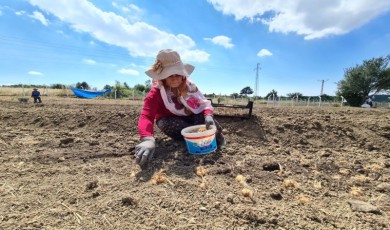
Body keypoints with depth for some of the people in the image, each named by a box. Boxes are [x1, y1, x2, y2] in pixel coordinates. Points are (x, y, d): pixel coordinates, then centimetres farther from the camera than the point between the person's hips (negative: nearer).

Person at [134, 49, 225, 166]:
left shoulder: (189, 85, -14)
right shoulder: (155, 93, -25)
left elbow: (204, 103, -14)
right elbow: (146, 116, -41)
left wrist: (208, 115, -39)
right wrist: (147, 139, -62)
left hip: (191, 116, 1)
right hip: (172, 120, 0)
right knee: (164, 124, -39)